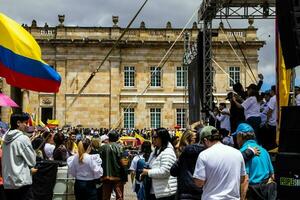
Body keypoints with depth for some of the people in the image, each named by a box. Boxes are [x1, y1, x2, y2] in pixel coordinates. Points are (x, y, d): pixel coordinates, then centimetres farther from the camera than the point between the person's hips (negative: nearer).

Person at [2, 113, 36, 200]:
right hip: (22, 183, -7)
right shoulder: (23, 139, -13)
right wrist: (30, 167, 14)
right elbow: (32, 161, -7)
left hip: (7, 183, 7)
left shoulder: (6, 139, 9)